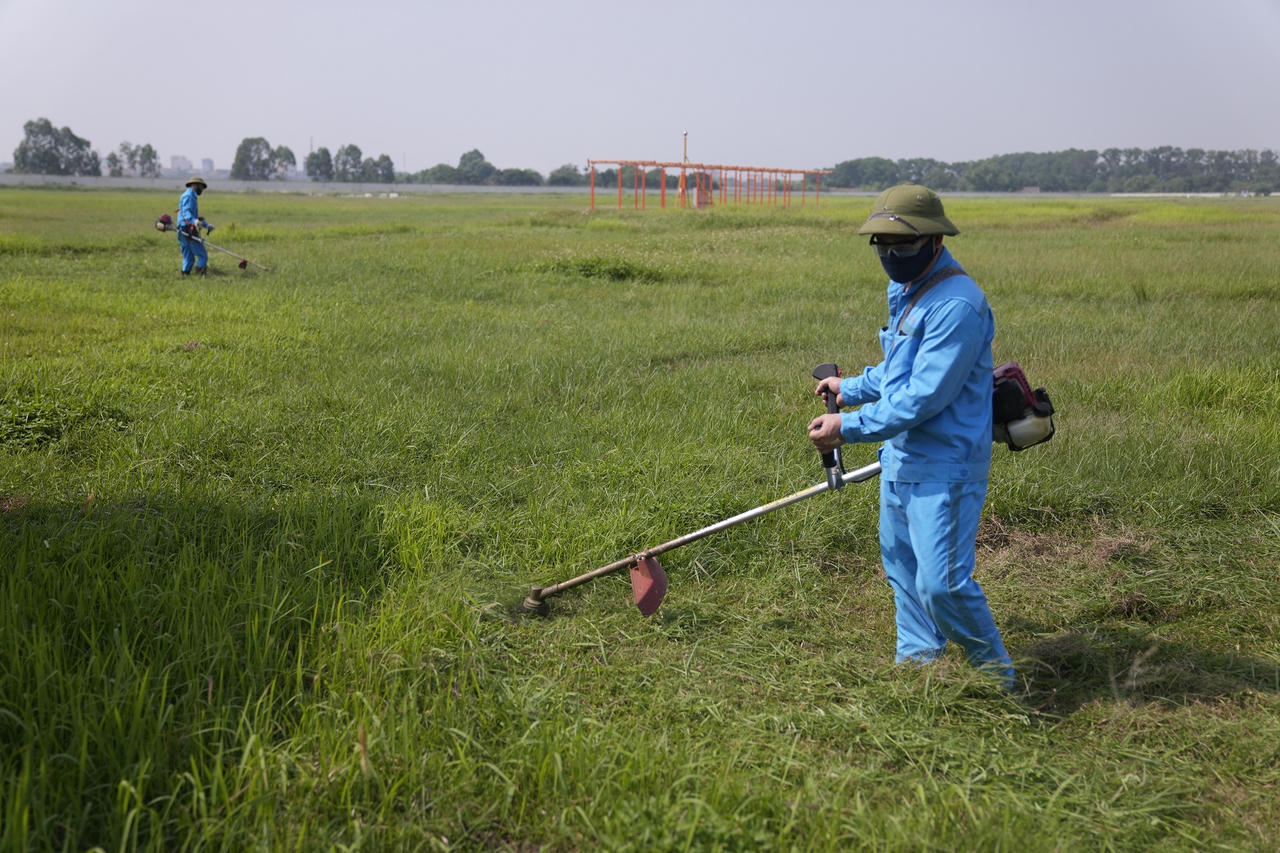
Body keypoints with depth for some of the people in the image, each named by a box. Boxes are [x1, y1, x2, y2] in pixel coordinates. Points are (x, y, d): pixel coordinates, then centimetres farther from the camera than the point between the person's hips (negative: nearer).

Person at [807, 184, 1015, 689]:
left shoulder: (957, 304, -23)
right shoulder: (905, 288, 10)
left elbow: (924, 396, -27)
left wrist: (849, 427, -23)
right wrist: (851, 388, 19)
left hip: (944, 468, -10)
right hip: (900, 458, 10)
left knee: (941, 584, -10)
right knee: (900, 565, 20)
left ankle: (999, 681, 11)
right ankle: (917, 663, 37)